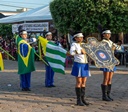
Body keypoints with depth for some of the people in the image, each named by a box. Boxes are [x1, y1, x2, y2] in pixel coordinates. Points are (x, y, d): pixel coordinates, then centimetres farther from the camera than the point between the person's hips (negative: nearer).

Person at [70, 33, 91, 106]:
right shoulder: (74, 44, -3)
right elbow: (71, 52, -22)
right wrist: (80, 51, -20)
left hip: (85, 65, 7)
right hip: (78, 65, -7)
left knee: (84, 82, 7)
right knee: (79, 82, -5)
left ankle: (83, 99, 14)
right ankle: (78, 100, 2)